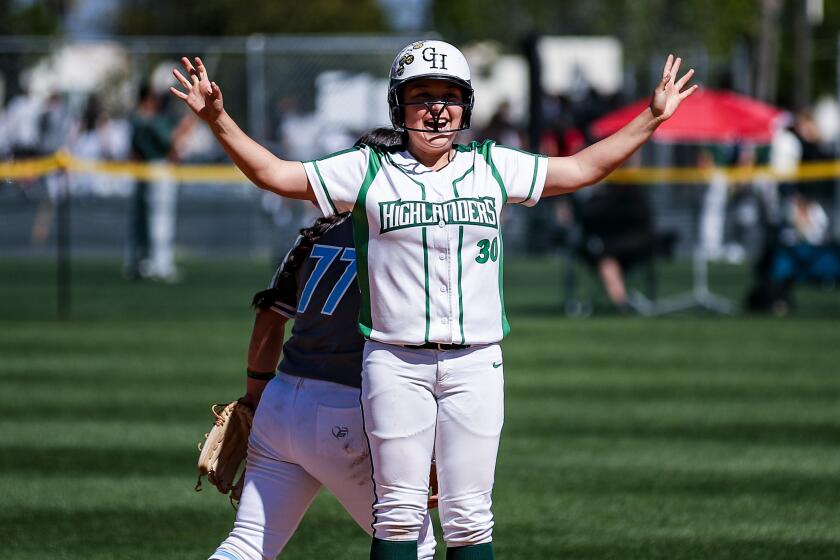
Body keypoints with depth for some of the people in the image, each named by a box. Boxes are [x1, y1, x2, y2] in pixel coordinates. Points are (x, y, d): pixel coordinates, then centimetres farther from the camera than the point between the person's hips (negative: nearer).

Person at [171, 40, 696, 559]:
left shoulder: (493, 167, 9)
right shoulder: (370, 170, 3)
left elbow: (583, 168, 16)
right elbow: (273, 173, 3)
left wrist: (652, 118, 11)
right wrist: (218, 119, -8)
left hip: (475, 362, 2)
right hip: (395, 364, -2)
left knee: (468, 516, 1)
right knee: (400, 513, -2)